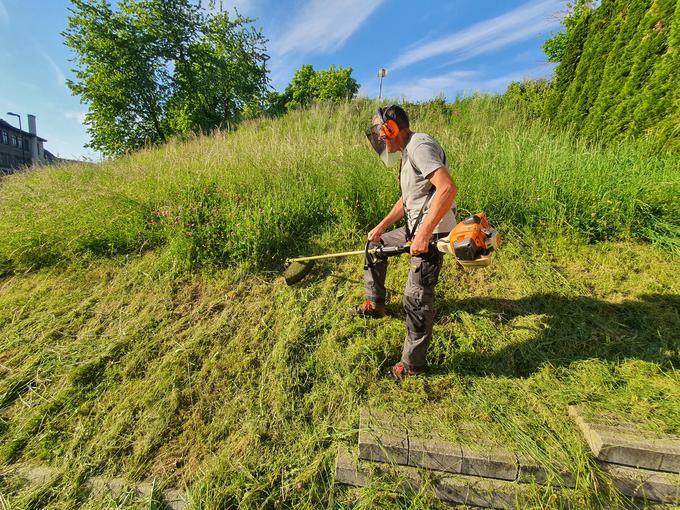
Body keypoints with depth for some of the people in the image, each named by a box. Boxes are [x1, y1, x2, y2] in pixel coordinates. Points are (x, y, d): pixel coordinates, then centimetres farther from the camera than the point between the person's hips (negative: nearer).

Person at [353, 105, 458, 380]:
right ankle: (375, 304, 36)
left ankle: (412, 364, 10)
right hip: (415, 228, 11)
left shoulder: (420, 146, -17)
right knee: (375, 244, 23)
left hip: (432, 233, -11)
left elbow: (448, 188, -31)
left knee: (416, 298, -7)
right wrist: (382, 226, 19)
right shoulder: (407, 153, 17)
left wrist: (424, 234, -30)